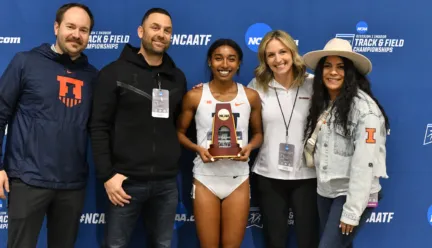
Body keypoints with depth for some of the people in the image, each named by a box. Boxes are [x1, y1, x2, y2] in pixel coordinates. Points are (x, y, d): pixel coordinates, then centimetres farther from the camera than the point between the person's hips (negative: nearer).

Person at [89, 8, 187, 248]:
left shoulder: (177, 77, 11)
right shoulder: (114, 73, -1)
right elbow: (99, 127, -5)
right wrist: (107, 174, -11)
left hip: (167, 183, 4)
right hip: (127, 181, -3)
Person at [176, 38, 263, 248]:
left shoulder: (251, 96, 0)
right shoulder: (195, 96, -5)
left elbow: (258, 132, 10)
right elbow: (179, 132, 3)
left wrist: (250, 147, -11)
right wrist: (197, 148, -14)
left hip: (238, 179, 2)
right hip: (205, 179, -1)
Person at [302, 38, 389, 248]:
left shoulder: (365, 108, -17)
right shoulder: (321, 103, 7)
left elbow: (365, 163, -20)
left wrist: (352, 211, -20)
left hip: (354, 195, -7)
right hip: (325, 192, 7)